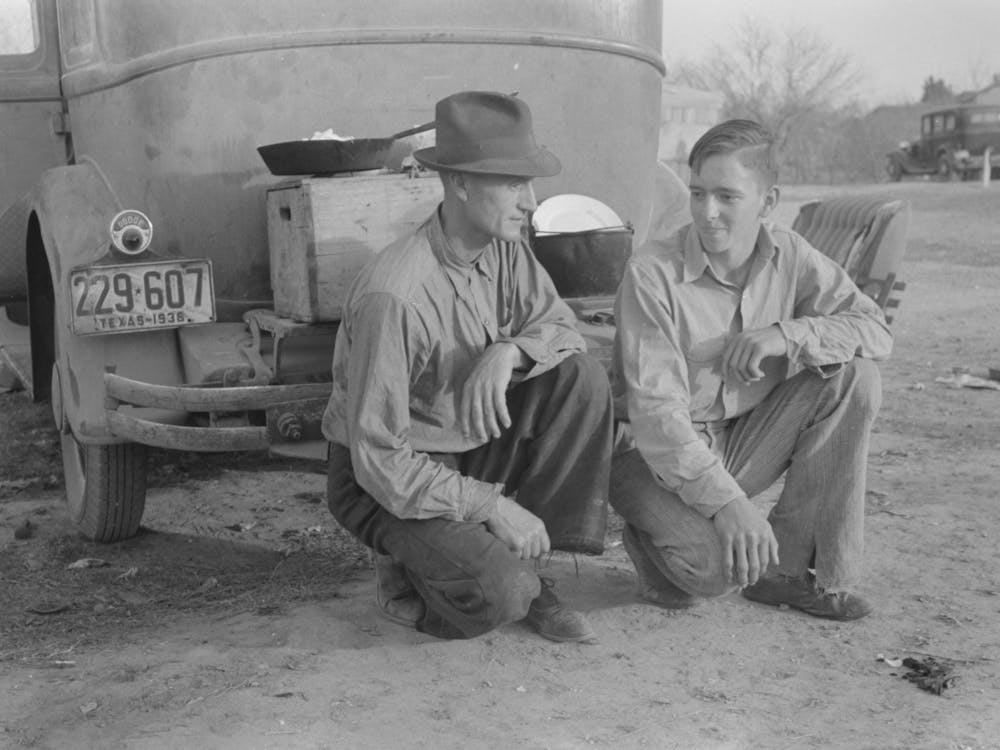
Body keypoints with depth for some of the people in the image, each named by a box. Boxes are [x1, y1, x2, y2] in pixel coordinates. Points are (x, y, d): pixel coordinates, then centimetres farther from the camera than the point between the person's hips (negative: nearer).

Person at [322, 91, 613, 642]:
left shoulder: (502, 246, -7)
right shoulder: (393, 296, -30)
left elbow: (559, 323, -1)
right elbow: (379, 461, -27)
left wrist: (508, 352, -24)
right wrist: (492, 505, -25)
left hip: (471, 445, 7)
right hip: (384, 480, -7)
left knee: (581, 378, -15)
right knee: (500, 596, -28)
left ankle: (522, 564, -5)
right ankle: (408, 568, 6)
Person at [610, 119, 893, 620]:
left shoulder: (788, 256, -2)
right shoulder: (651, 273, -19)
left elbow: (876, 332, -4)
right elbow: (655, 409, -25)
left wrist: (788, 334, -23)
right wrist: (725, 502, -36)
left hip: (745, 444, 6)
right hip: (659, 453, -5)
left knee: (853, 377, -16)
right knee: (717, 568, -32)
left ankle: (792, 566, -8)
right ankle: (653, 541, 7)